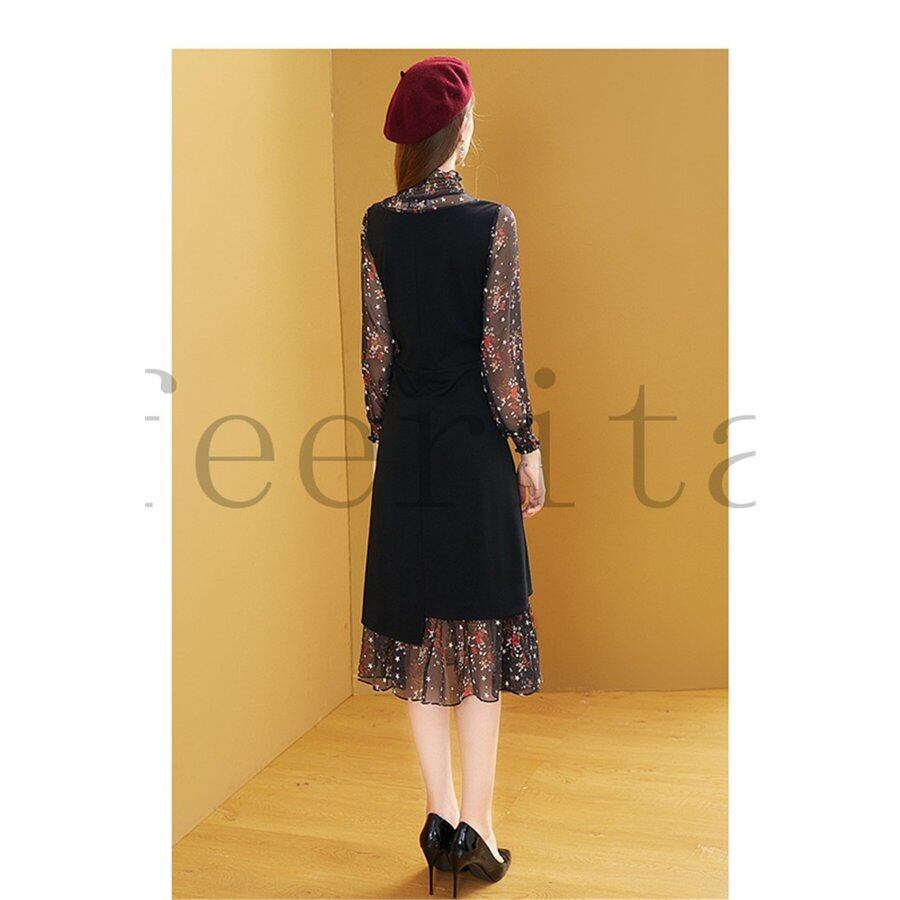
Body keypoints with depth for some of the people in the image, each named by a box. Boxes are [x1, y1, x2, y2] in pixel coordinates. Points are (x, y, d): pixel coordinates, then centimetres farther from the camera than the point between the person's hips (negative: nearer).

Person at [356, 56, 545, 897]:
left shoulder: (378, 224, 2)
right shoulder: (492, 222, -8)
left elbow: (375, 346, 3)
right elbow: (501, 351, -9)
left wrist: (381, 438, 12)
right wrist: (529, 449, -1)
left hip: (406, 445, 3)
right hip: (473, 444, -3)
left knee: (420, 628, 11)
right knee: (481, 625, 6)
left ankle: (440, 816, 20)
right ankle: (475, 826, 13)